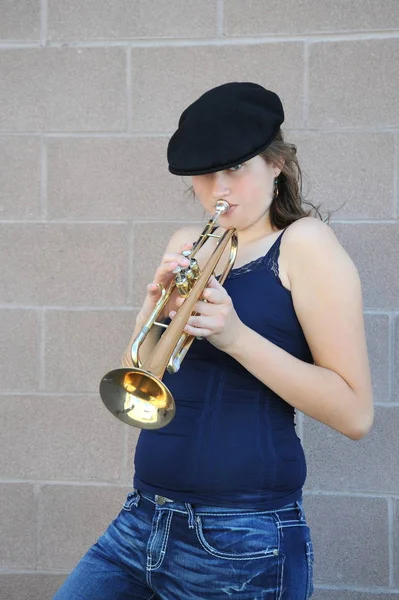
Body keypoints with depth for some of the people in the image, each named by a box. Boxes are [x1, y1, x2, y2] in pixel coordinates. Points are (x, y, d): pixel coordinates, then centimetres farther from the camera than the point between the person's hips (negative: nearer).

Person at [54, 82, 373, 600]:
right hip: (143, 519, 6)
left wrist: (236, 336, -21)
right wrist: (157, 306, -9)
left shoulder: (303, 242, -5)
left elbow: (355, 415, -12)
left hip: (241, 539, -5)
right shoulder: (186, 246, 11)